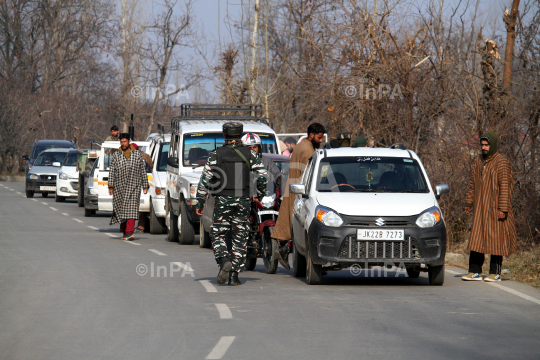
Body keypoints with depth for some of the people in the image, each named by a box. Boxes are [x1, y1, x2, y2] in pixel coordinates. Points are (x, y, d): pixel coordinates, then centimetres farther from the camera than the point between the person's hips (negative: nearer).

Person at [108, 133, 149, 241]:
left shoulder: (137, 154, 9)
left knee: (132, 208, -12)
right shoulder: (116, 155, 8)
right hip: (119, 187, 1)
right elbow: (112, 171, 6)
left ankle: (129, 233, -19)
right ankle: (124, 230, 19)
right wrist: (111, 186, -2)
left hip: (134, 186, -1)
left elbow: (143, 170, 11)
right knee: (120, 209, 4)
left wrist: (145, 185, 8)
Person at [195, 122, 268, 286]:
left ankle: (224, 261, -18)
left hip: (222, 201, -1)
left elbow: (205, 179, -3)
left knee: (218, 235, 9)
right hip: (243, 201, 1)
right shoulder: (249, 154, 3)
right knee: (240, 239, 8)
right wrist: (259, 194, 13)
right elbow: (262, 175, -2)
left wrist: (200, 202, 2)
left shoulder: (216, 154, 1)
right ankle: (234, 275, 4)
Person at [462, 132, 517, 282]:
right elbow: (473, 183, 20)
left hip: (495, 208, -6)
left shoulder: (502, 163, -9)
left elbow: (504, 187, -13)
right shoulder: (478, 161, 12)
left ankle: (495, 273, 4)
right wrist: (468, 202, 16)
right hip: (480, 208, 6)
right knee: (476, 238, 4)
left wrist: (503, 209, -17)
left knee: (496, 239, -1)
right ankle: (475, 271, 7)